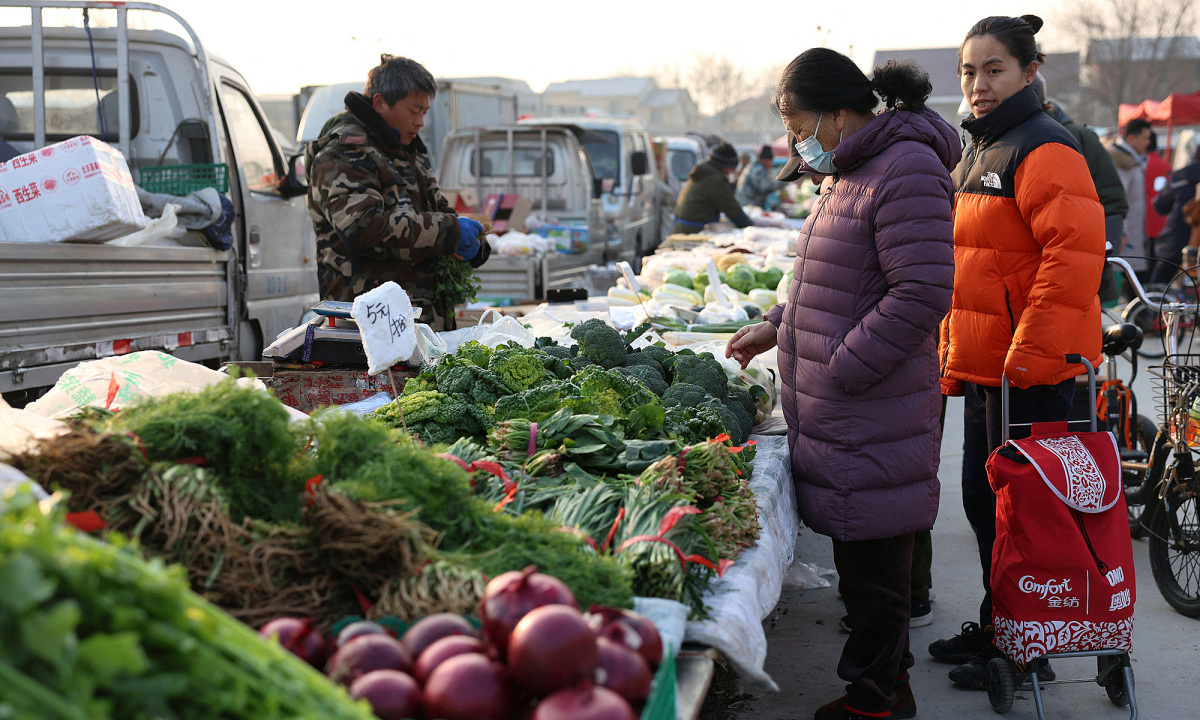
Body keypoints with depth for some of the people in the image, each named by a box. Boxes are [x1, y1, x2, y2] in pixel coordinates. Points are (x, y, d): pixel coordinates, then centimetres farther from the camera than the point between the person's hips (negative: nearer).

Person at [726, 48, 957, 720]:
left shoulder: (907, 172, -15)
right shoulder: (850, 174, 17)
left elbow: (922, 293, -22)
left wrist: (839, 368, -19)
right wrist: (777, 328, 19)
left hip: (874, 416, -10)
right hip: (844, 413, 10)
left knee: (873, 563, 1)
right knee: (861, 558, 18)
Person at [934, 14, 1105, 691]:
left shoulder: (1042, 147, -14)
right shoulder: (979, 154, 17)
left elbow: (1075, 252, -23)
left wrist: (1032, 352, -24)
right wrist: (953, 357, 22)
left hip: (1033, 370, -10)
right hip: (986, 367, 10)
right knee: (985, 501, 18)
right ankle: (994, 628, 33)